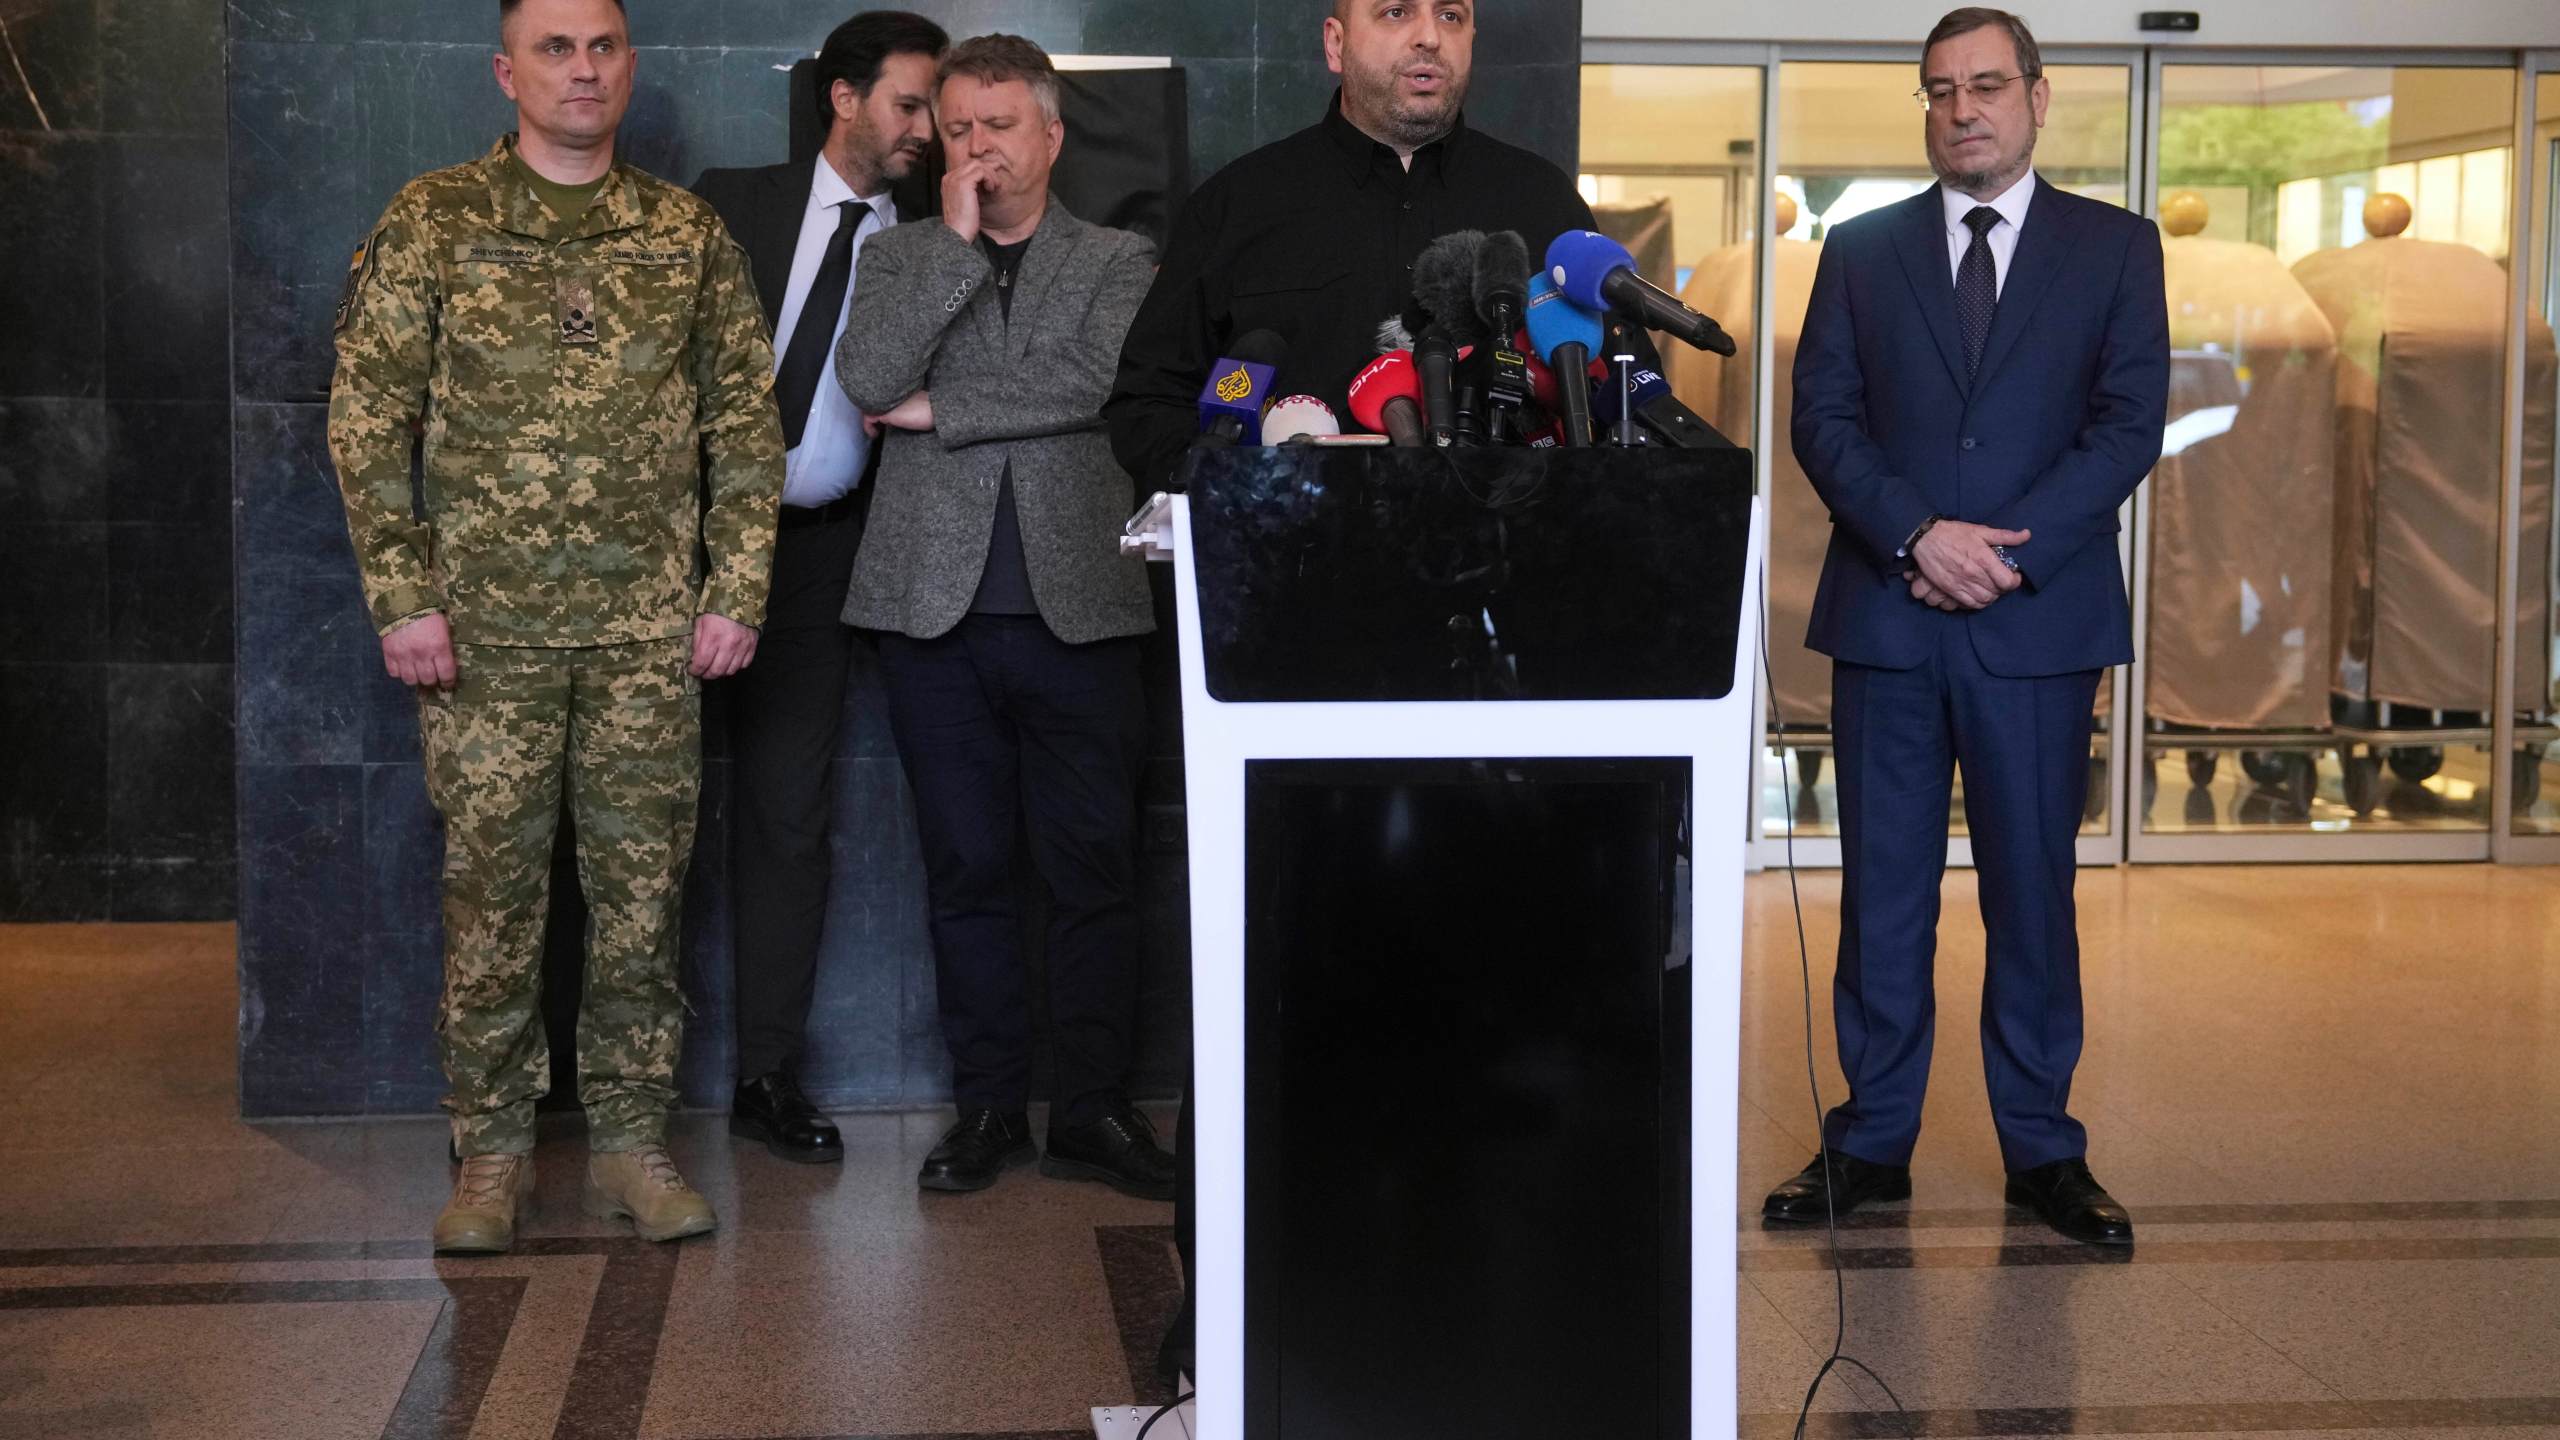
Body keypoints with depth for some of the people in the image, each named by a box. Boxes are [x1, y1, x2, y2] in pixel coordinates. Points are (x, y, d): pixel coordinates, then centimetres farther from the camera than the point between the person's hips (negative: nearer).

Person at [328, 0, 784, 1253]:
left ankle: (630, 1144, 17)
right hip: (488, 626, -1)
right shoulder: (432, 223, 1)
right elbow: (366, 422, 0)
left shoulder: (690, 235, 8)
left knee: (641, 890, 5)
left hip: (652, 630, 2)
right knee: (491, 889, 3)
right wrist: (402, 598, -6)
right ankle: (492, 1156, 15)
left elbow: (747, 426, 10)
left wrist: (738, 590, 3)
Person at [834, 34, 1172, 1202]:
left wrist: (940, 411, -7)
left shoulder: (1119, 263, 9)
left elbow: (1103, 380, -11)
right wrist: (957, 238, -4)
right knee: (965, 868, 6)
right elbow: (868, 378, -6)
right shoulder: (902, 256, 14)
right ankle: (988, 1105, 16)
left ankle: (1091, 1107, 10)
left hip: (1076, 608, -1)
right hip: (937, 609, 1)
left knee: (1093, 867, 0)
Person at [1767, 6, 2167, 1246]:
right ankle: (1871, 1142, 14)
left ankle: (2042, 1148, 15)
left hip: (2041, 621, -1)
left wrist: (2009, 552, -12)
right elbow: (1822, 417, 2)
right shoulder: (1861, 250, 10)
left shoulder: (2115, 249, 7)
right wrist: (1917, 535, -13)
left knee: (2033, 888, 4)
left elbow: (2127, 425, -1)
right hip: (1886, 619, 1)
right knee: (1882, 893, 5)